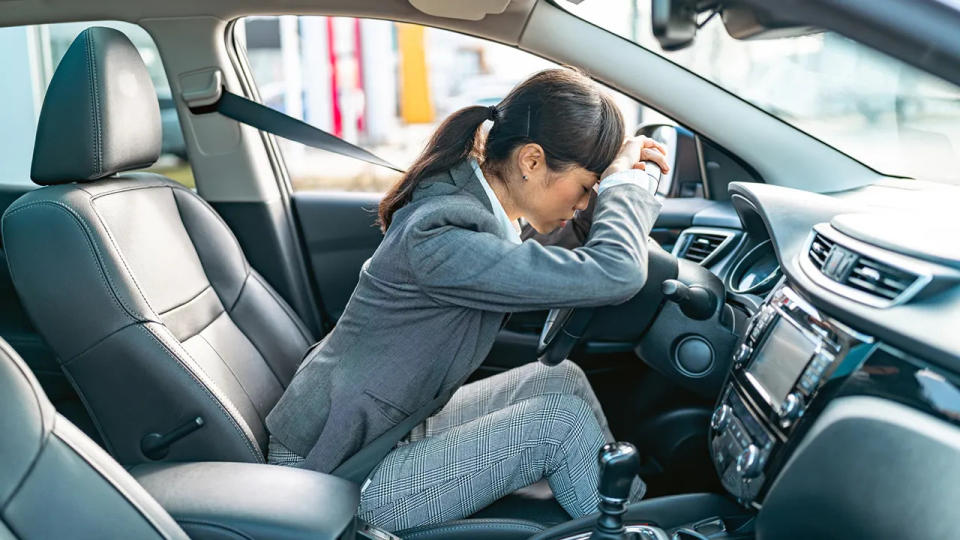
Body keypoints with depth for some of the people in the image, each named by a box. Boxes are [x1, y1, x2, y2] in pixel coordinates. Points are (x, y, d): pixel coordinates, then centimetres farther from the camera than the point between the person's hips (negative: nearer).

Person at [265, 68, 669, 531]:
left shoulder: (469, 192, -3)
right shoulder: (438, 239, -31)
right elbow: (613, 276, -35)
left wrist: (616, 179, 5)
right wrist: (621, 181, -16)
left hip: (386, 428, 9)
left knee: (561, 378, 3)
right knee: (562, 421, -16)